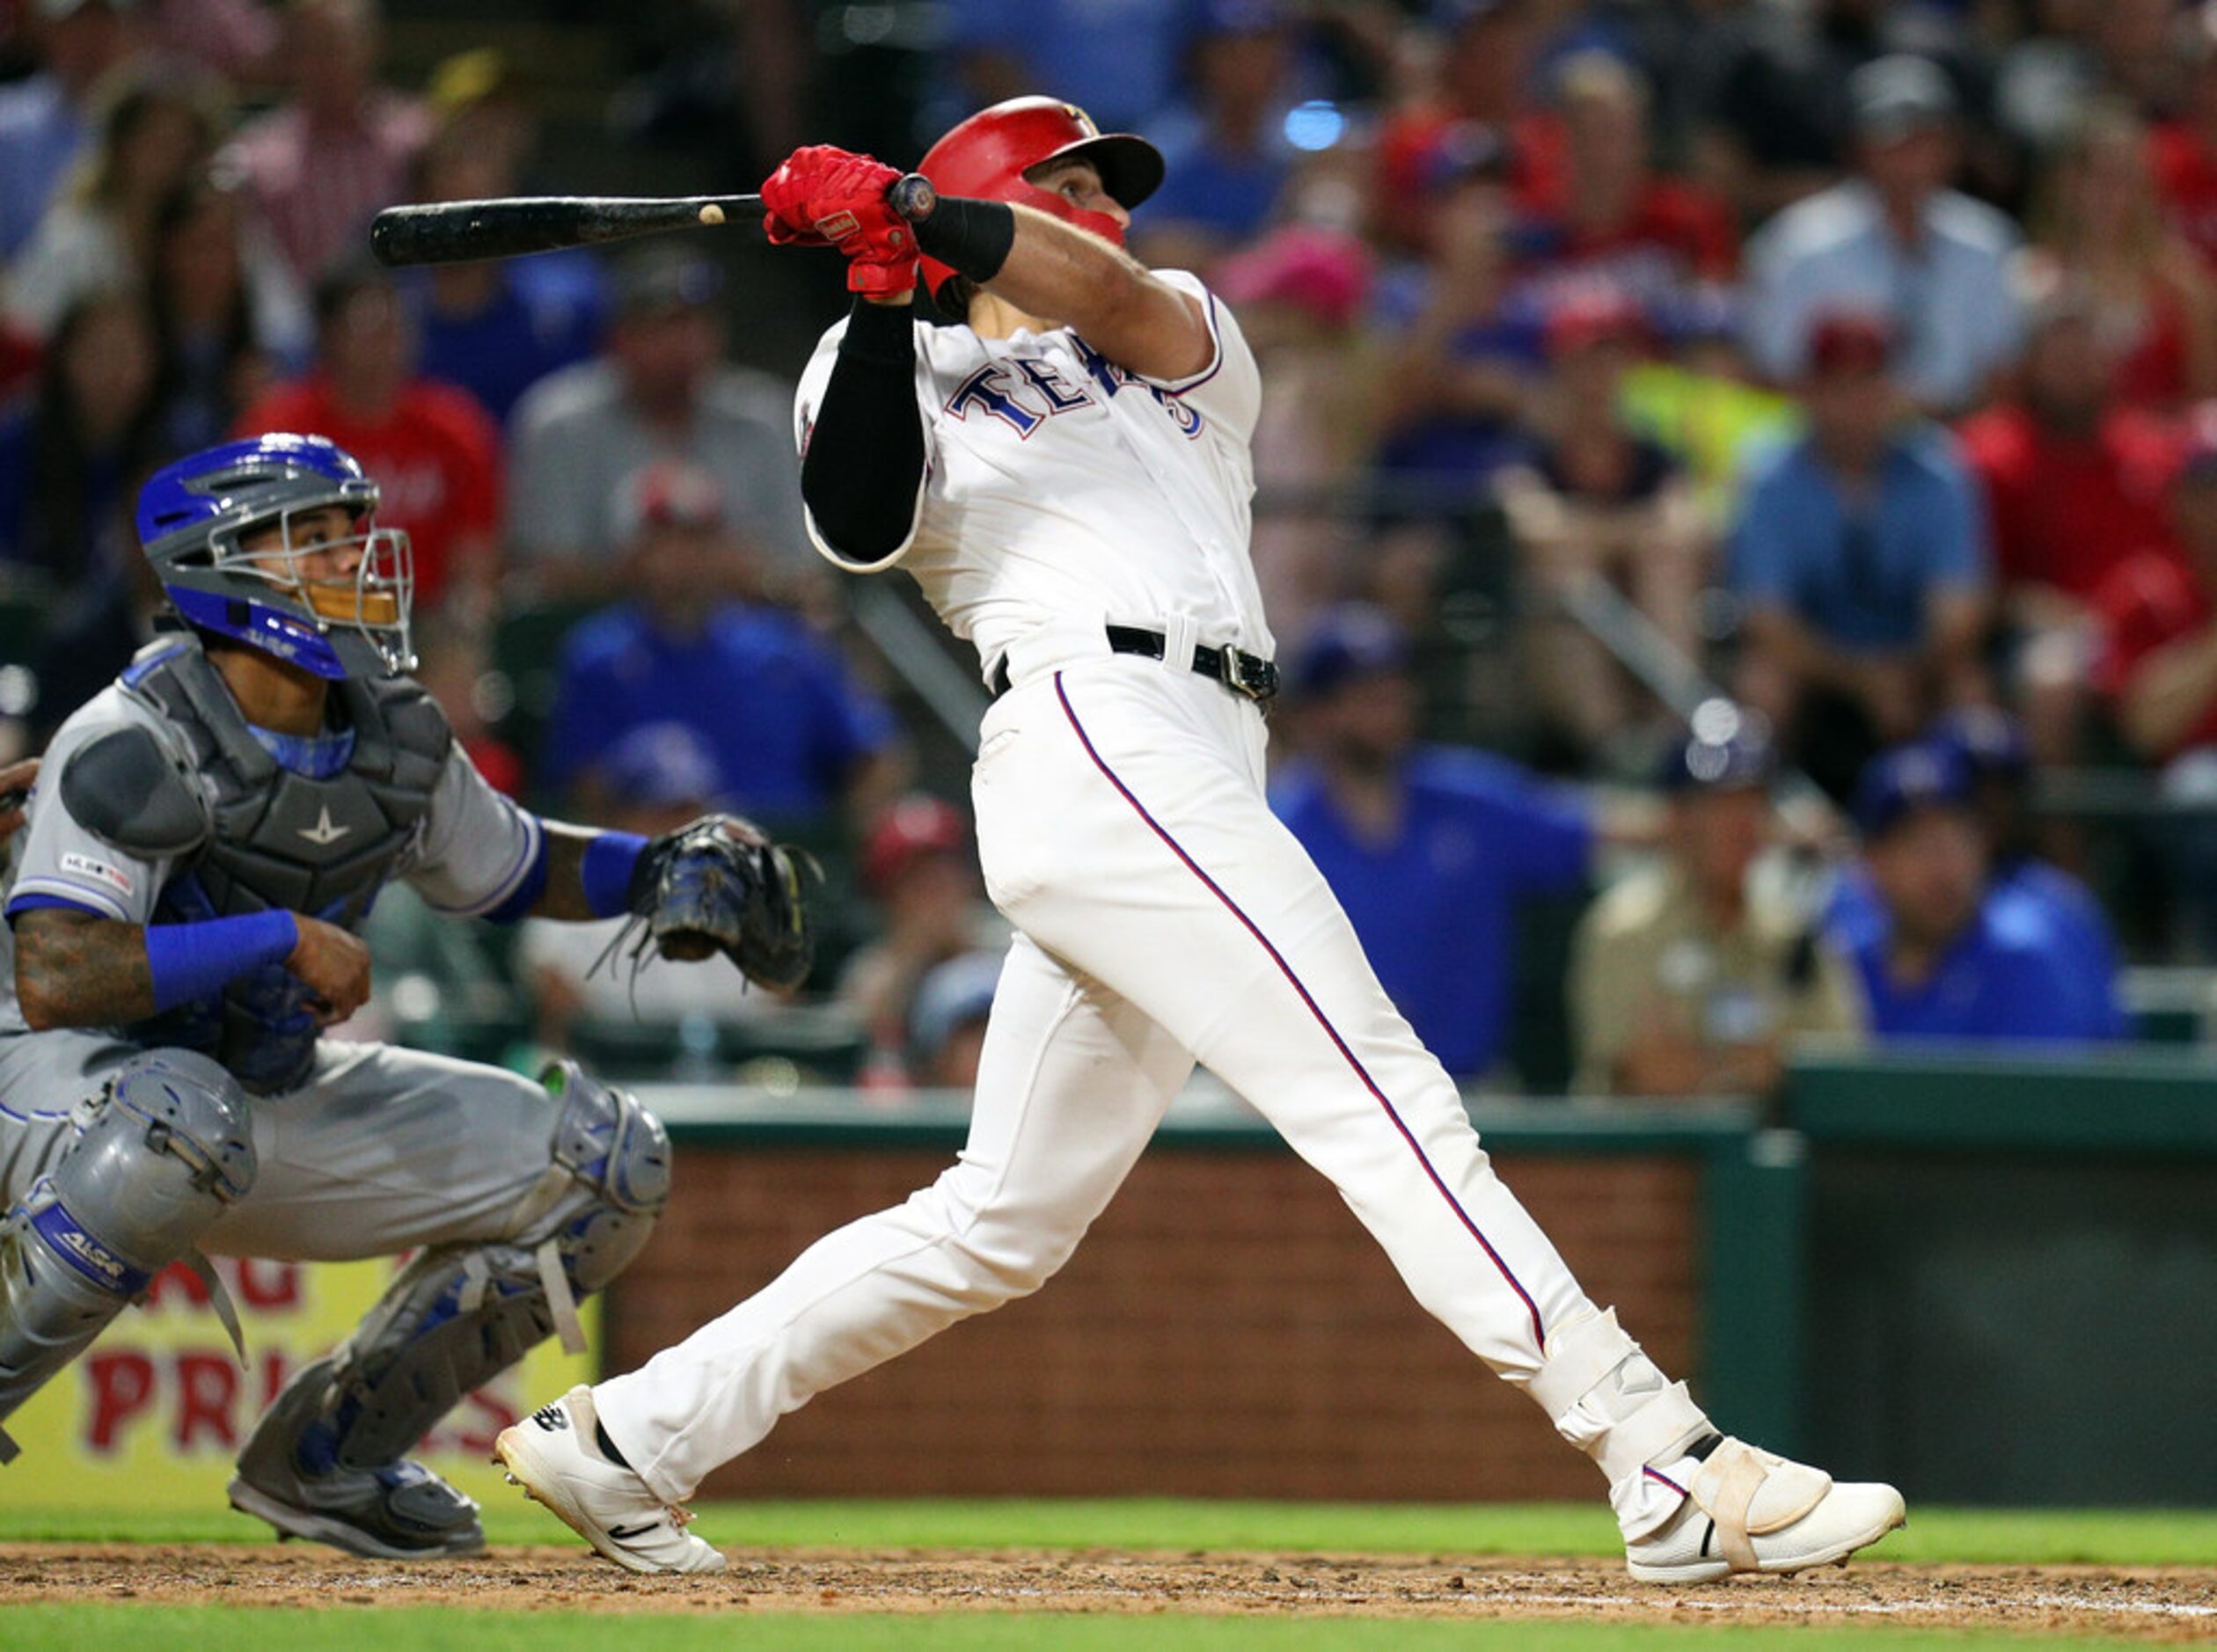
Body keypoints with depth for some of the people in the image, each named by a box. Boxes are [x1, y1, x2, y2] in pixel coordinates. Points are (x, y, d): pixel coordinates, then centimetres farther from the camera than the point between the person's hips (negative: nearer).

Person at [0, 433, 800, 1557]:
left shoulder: (395, 738, 0)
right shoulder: (137, 746, -22)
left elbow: (513, 868, 18)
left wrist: (660, 870, -1)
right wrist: (286, 939, -32)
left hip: (276, 1102, 8)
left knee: (609, 1161, 0)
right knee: (185, 1117, -44)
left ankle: (323, 1455, 8)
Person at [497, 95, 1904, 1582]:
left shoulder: (1191, 351, 28)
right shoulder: (896, 385, 16)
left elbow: (1119, 298, 4)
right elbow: (858, 526, -7)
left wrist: (912, 218, -9)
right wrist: (881, 298, -13)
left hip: (1193, 781, 7)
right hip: (1094, 733, -7)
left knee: (1003, 1223, 7)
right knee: (1387, 1107, -15)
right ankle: (1675, 1472, -23)